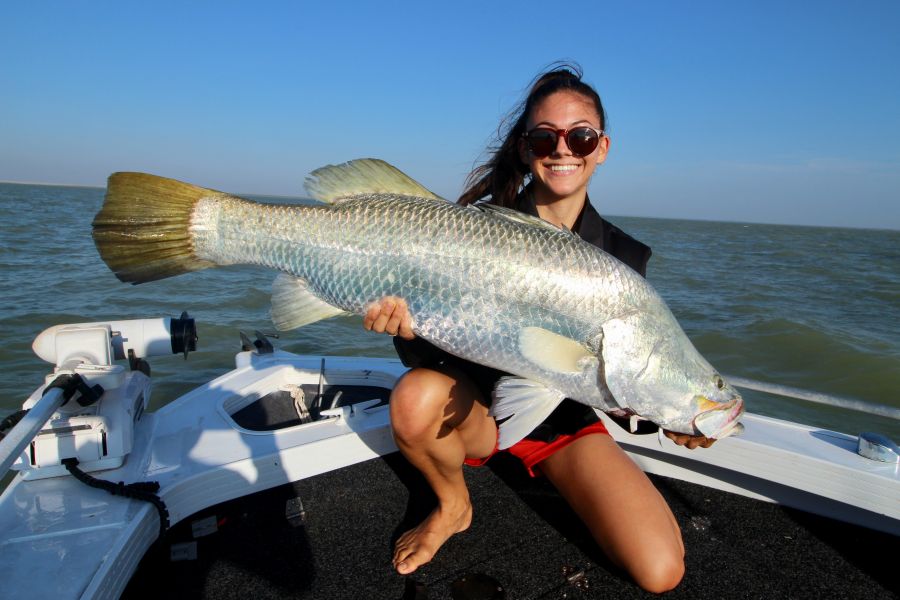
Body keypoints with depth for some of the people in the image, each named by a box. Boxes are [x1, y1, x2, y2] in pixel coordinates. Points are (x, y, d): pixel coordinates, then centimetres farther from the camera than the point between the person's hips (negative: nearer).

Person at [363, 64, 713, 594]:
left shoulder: (622, 255, -6)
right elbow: (432, 351, -14)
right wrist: (409, 330, -37)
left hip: (568, 425, 2)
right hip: (477, 409, -1)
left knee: (660, 572, -14)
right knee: (417, 397, -35)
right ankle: (453, 505, -1)